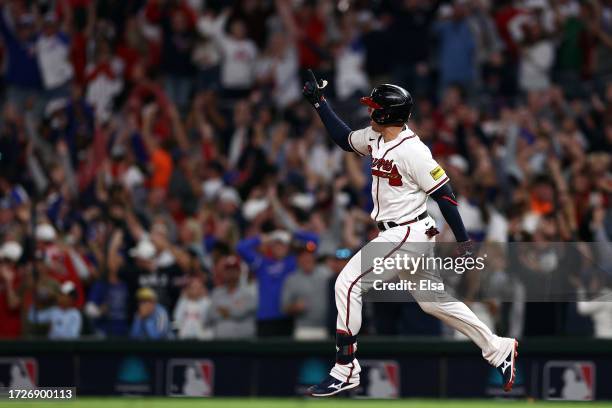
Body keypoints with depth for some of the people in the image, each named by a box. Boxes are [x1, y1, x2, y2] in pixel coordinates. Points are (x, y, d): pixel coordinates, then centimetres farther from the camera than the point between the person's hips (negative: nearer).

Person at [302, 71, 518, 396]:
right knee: (434, 300, 14)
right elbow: (344, 138, 25)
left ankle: (345, 370, -8)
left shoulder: (412, 151, -21)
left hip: (407, 234, -9)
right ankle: (498, 350, 21)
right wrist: (319, 102, 19)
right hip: (394, 234, 9)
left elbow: (444, 195, -19)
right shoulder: (375, 139, 5)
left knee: (347, 284, -11)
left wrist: (463, 242, -19)